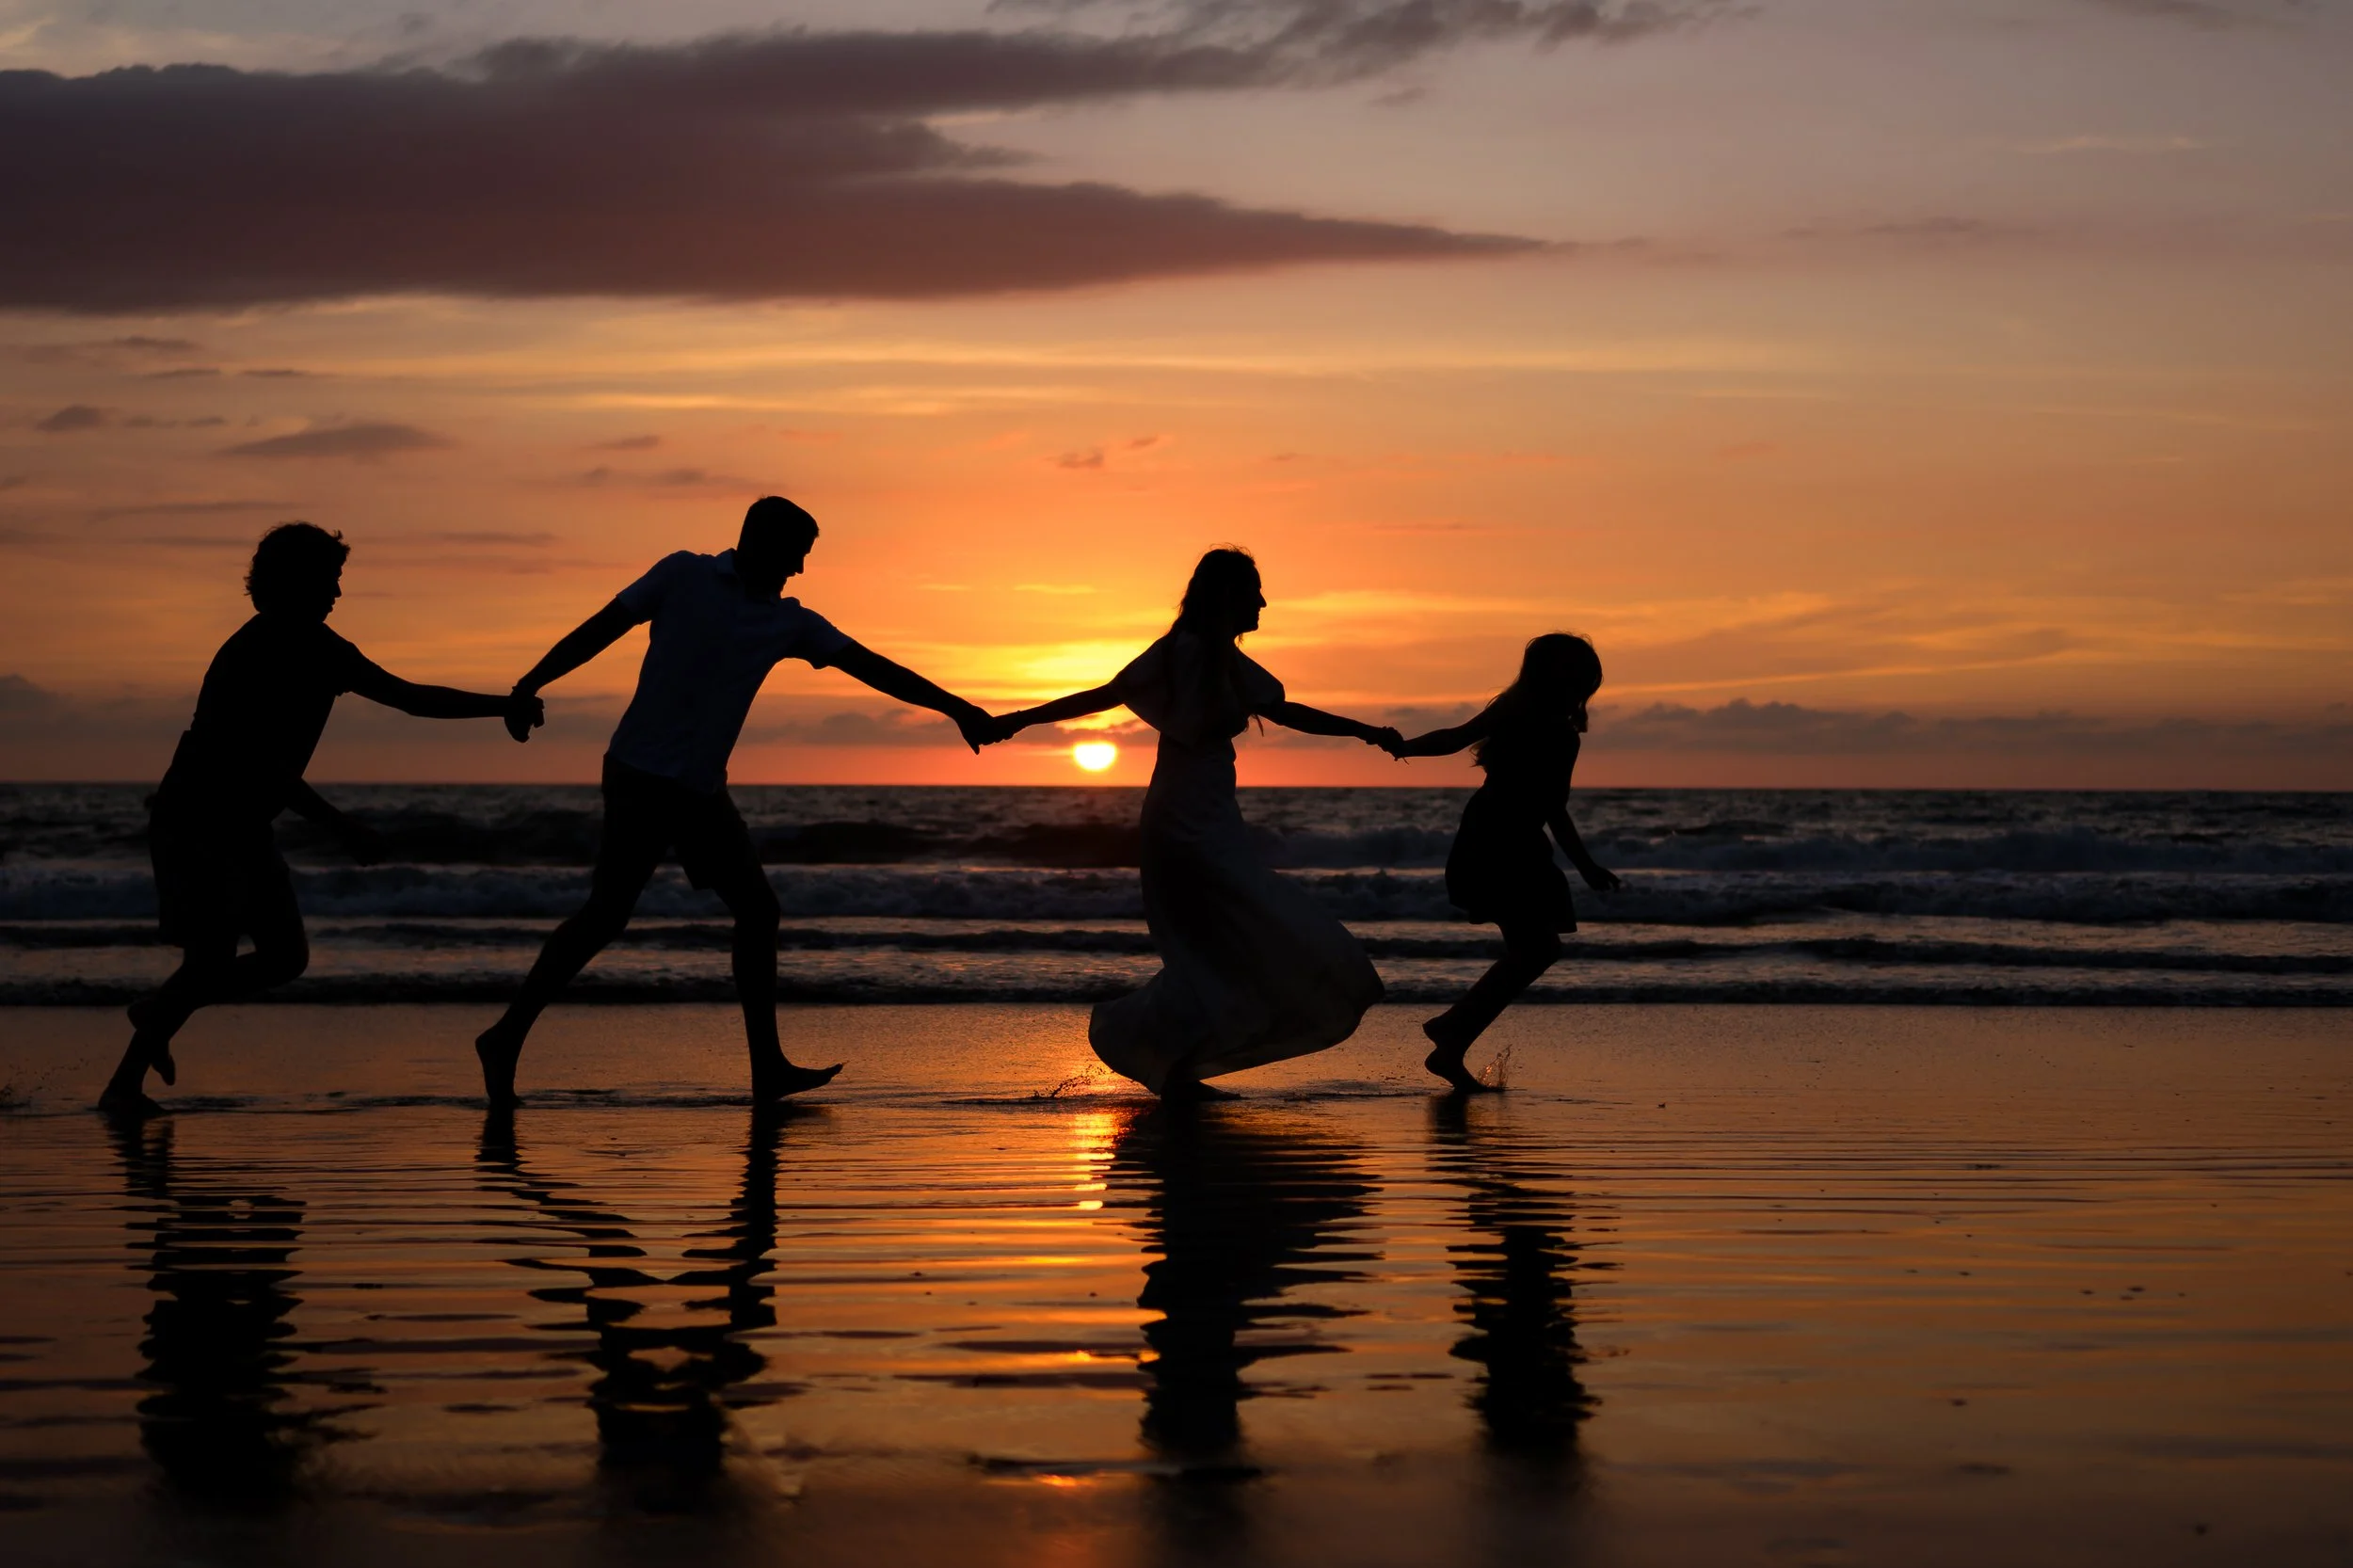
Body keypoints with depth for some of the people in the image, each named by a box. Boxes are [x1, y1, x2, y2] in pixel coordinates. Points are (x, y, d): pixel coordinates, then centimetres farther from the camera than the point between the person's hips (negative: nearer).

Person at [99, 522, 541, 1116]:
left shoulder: (317, 649, 9)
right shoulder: (251, 658, -19)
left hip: (245, 827, 9)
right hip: (194, 822, -9)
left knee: (286, 956, 4)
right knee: (212, 961, -13)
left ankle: (159, 1012, 21)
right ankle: (124, 1084, -2)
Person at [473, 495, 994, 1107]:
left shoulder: (790, 622, 11)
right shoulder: (684, 575, -3)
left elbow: (870, 667, 9)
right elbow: (601, 629, -3)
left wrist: (955, 708, 5)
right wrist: (532, 684, -12)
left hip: (701, 790, 7)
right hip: (641, 776, -7)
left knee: (757, 909, 7)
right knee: (605, 915, -12)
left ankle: (768, 1068, 13)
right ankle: (507, 1038, -6)